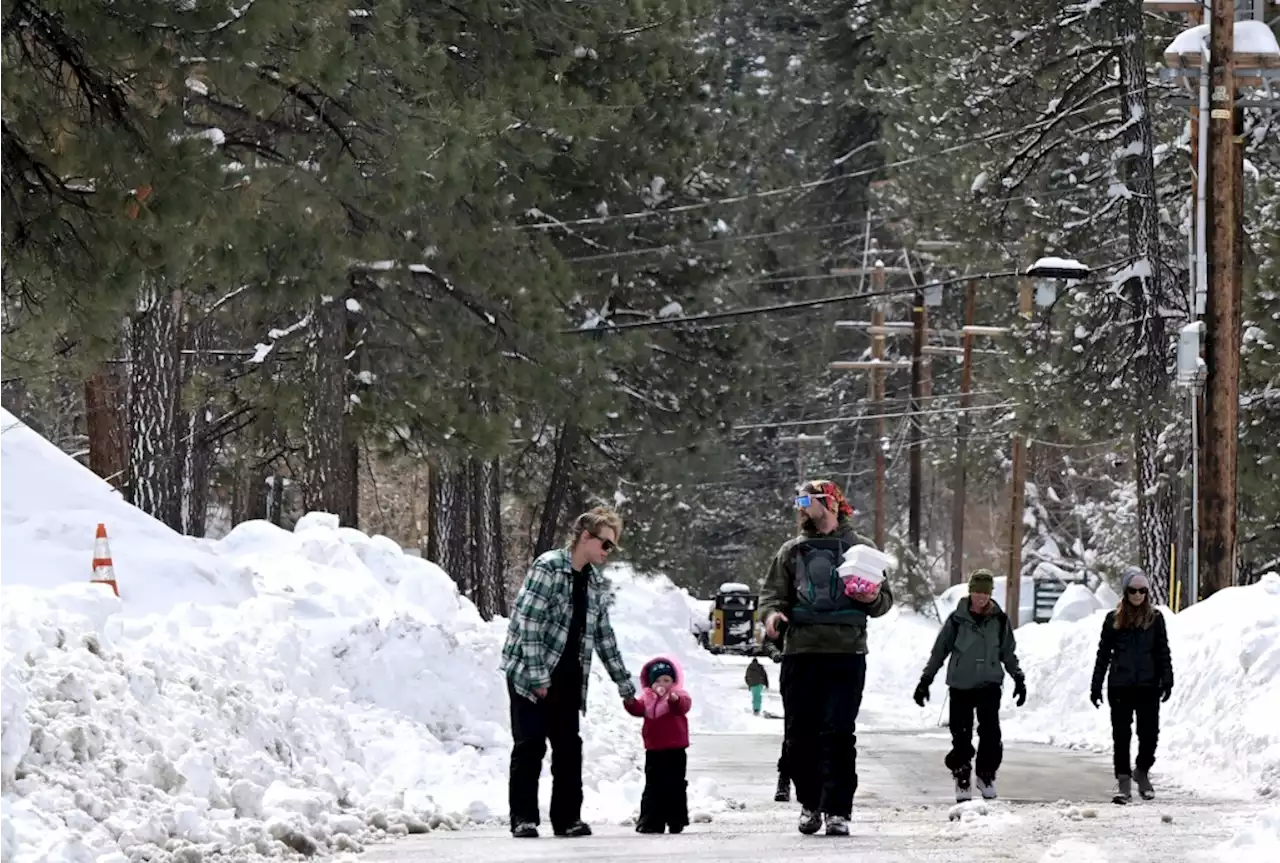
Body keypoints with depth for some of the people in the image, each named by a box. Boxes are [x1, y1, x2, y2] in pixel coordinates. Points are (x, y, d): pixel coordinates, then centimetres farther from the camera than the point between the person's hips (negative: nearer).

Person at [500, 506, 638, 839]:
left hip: (567, 677, 7)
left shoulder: (596, 583, 11)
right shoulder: (548, 567, -12)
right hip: (530, 674, -7)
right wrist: (538, 676, -21)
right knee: (530, 746, -6)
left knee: (569, 747, 5)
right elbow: (528, 622, -18)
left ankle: (567, 817, 11)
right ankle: (523, 819, -3)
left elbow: (603, 636, 19)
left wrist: (625, 687, 19)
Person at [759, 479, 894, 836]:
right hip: (800, 653, 3)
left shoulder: (860, 548, 10)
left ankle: (838, 810, -8)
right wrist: (772, 614, -9)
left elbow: (884, 599, 13)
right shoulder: (791, 551, 17)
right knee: (800, 733, 3)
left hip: (846, 654, -3)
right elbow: (773, 592, 13)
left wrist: (873, 600, -10)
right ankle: (810, 803, 20)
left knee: (838, 733, -10)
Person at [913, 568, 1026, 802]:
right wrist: (925, 680, 5)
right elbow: (939, 651, 6)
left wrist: (1018, 678, 13)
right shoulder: (957, 619, -1)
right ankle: (962, 780, 11)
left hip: (989, 684, 1)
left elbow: (1008, 653, 16)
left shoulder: (1000, 620, 4)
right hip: (961, 685, -1)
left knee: (991, 733, -7)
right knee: (961, 734, -2)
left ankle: (987, 776, 11)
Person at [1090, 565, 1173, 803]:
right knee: (1121, 735, 0)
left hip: (1148, 686, 0)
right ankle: (1123, 780, 6)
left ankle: (1142, 771, 24)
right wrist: (1096, 686, 5)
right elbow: (1103, 654, 8)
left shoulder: (1155, 618, 6)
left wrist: (1167, 681, -4)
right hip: (1120, 686, 0)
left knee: (1149, 733, -1)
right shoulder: (1113, 619, 6)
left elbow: (1163, 652, 6)